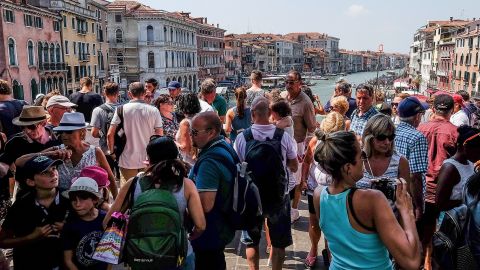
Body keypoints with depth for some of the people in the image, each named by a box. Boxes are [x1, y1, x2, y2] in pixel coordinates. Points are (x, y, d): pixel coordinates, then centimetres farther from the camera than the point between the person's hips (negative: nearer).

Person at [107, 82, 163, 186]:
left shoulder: (122, 109, -5)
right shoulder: (154, 110, -3)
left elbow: (110, 134, -6)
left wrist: (111, 152, 9)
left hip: (128, 160, -1)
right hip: (148, 161, 1)